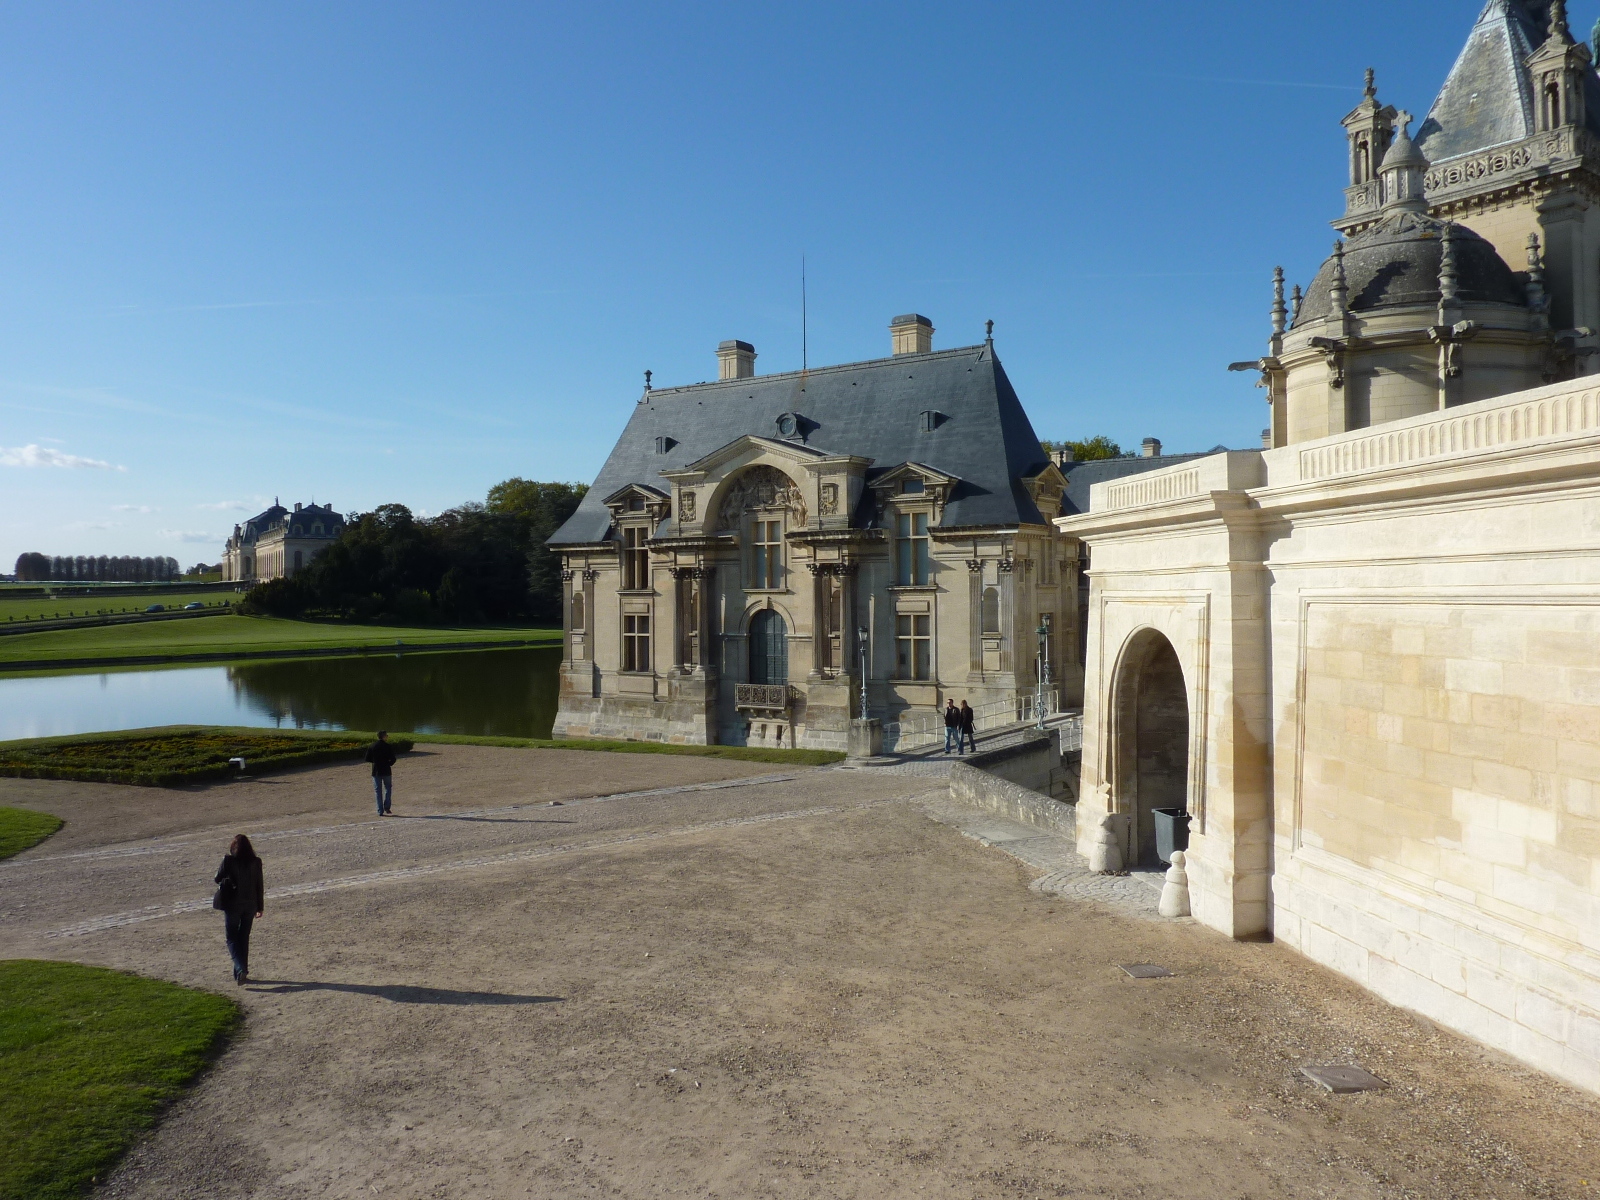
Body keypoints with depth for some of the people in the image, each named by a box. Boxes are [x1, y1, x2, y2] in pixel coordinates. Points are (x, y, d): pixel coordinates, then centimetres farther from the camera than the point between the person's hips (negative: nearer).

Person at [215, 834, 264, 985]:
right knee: (244, 938, 16)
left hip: (232, 905, -3)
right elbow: (260, 886, 2)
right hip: (250, 905, 3)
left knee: (232, 939, 5)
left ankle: (240, 969, -15)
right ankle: (241, 973, 20)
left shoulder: (228, 861, -10)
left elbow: (217, 879, -2)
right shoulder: (255, 862, -2)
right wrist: (260, 907, 11)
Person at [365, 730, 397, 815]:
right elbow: (393, 759, -9)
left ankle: (380, 811, 3)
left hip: (376, 772, 2)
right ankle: (387, 807, 2)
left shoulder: (371, 746, 0)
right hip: (386, 771, -2)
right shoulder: (388, 747, -8)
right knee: (388, 788, 15)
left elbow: (368, 759, 2)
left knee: (378, 791, 6)